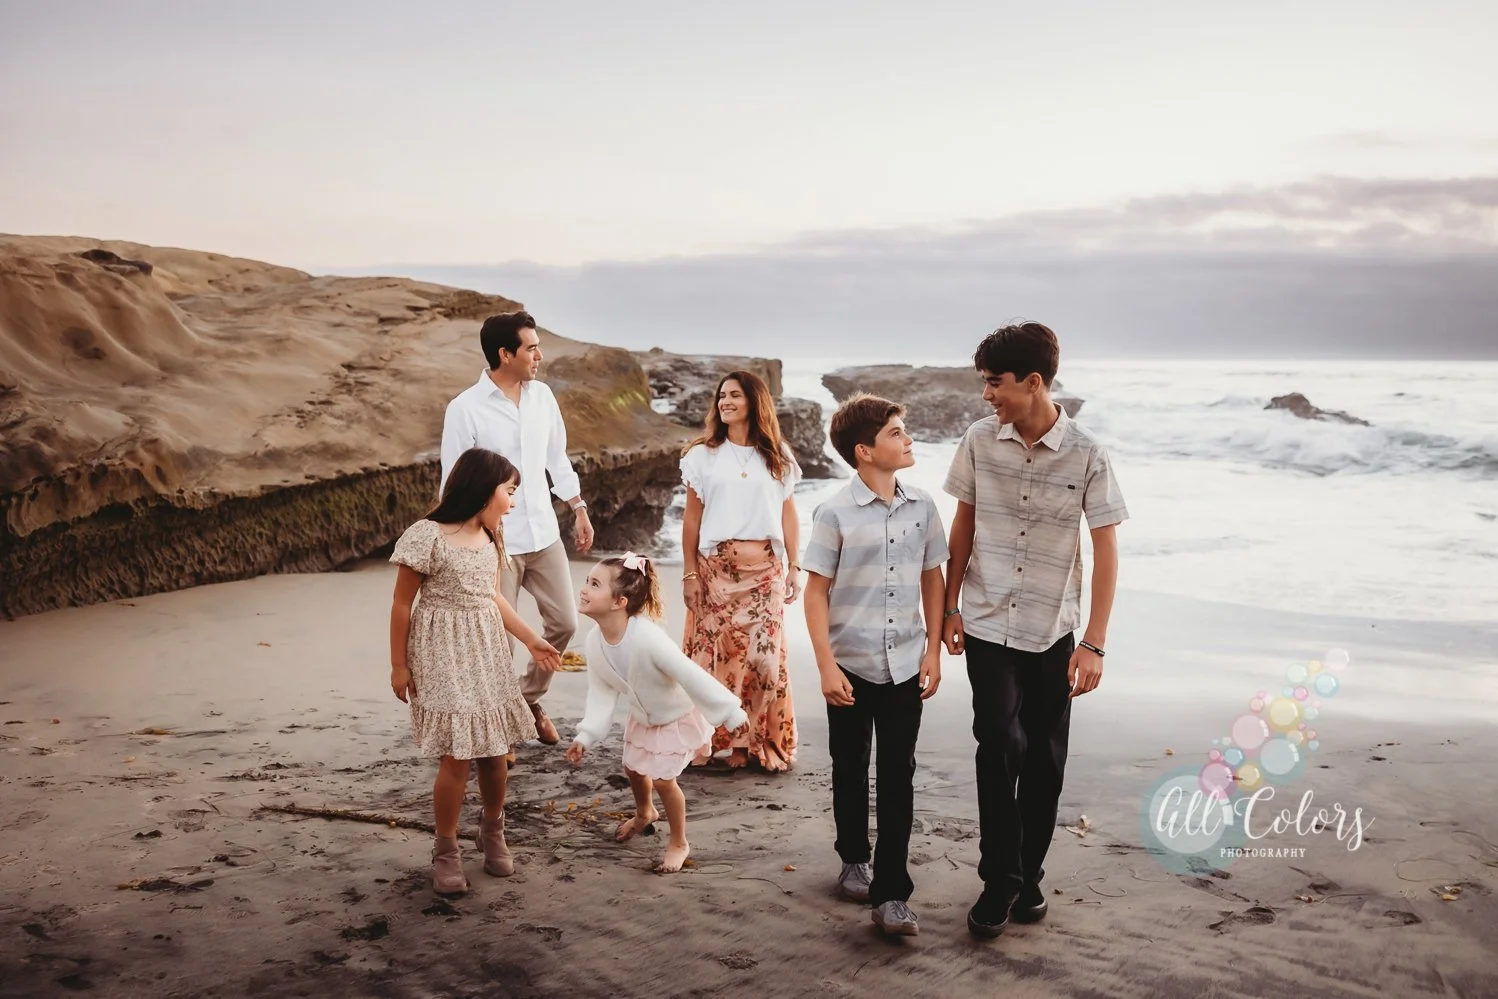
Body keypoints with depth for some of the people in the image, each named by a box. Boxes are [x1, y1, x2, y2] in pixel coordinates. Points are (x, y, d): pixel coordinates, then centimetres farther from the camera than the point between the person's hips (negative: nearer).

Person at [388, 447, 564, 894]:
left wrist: (531, 639, 18)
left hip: (487, 654, 7)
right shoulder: (427, 535, -14)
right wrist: (399, 665, -6)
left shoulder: (489, 538, 9)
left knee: (495, 749, 9)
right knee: (456, 755, -8)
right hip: (444, 656, -7)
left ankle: (493, 833, 32)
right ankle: (446, 852, 10)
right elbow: (401, 605, -9)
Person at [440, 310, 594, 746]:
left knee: (564, 623, 10)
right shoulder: (465, 409, -12)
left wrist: (579, 509, 13)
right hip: (495, 542, -5)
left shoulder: (542, 396, 4)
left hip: (544, 534, 6)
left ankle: (530, 699, 32)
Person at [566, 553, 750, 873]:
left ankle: (679, 843, 21)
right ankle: (644, 813, 55)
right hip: (643, 715, 7)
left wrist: (730, 713, -33)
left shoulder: (647, 638, -41)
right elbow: (602, 693, -9)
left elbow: (690, 676, -38)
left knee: (662, 780, -5)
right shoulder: (595, 643, -20)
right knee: (633, 768, 21)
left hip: (678, 715, -7)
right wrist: (585, 736, -16)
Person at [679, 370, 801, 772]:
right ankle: (720, 739, 12)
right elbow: (691, 518, 4)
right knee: (719, 652, 0)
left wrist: (794, 567, 5)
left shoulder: (777, 456, 8)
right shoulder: (703, 455, 5)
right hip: (716, 568, -1)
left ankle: (760, 742, 12)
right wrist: (689, 573, 0)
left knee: (764, 655, 0)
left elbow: (788, 516, 10)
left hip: (765, 569, 1)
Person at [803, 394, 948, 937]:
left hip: (905, 666, 2)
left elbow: (932, 580, 8)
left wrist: (934, 650, 4)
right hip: (851, 666, -2)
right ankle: (854, 859, 36)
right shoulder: (836, 514, -11)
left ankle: (891, 893, 6)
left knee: (898, 776, 1)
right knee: (850, 770, 15)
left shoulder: (921, 507, 0)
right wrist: (826, 666, -12)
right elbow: (816, 591, -8)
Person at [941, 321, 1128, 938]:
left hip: (1052, 631, 0)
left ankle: (1029, 875, 25)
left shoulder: (1086, 455, -11)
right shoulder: (980, 441, -4)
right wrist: (949, 606, 7)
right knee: (1000, 744, -10)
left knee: (1044, 758, 8)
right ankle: (1000, 882, 2)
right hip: (987, 624, 1)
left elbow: (1106, 549, -9)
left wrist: (1094, 644, -12)